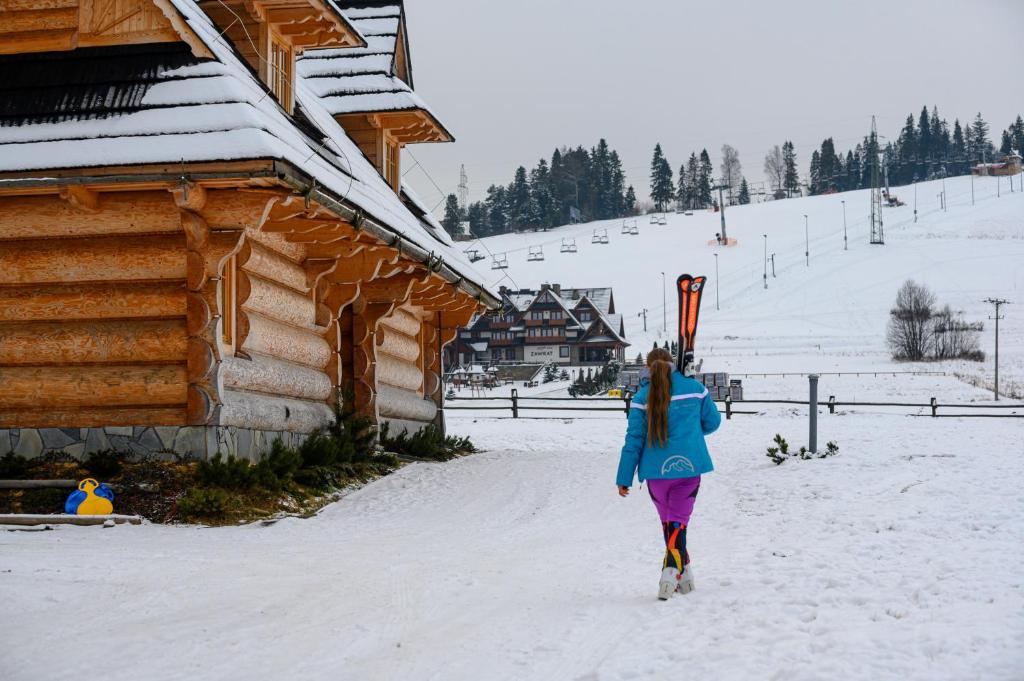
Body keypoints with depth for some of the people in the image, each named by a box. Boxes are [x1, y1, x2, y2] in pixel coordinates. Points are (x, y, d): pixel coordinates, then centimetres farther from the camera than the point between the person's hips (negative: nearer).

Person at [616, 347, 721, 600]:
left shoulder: (642, 398, -4)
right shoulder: (695, 388, 1)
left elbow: (634, 440, -4)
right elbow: (712, 422, 12)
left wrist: (624, 478, 0)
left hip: (656, 470, 0)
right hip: (689, 466, 0)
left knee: (667, 521, 18)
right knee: (678, 522, 1)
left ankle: (684, 574, 25)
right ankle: (672, 571, -20)